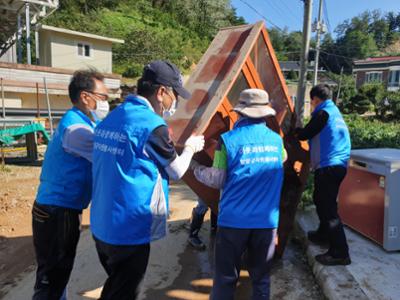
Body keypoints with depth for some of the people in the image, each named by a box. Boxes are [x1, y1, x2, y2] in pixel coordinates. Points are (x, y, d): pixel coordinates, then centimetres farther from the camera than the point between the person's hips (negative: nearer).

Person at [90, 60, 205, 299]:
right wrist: (190, 148, 13)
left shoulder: (110, 119, 5)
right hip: (131, 231, -7)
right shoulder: (152, 125, -19)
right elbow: (176, 172, -5)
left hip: (101, 228, 8)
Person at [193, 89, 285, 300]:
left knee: (225, 278, 12)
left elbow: (217, 180, -8)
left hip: (234, 219, -3)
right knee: (261, 276, 18)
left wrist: (195, 168, 10)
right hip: (267, 220, 4)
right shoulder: (276, 140, 1)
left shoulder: (228, 139, -11)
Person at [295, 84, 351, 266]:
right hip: (338, 165, 10)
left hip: (328, 166, -10)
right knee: (322, 200, 24)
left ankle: (339, 252, -8)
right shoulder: (334, 111, 20)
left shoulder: (323, 113, -9)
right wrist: (303, 130, 23)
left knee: (328, 207, -10)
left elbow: (304, 135, -8)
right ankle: (324, 234, 39)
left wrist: (296, 131, 13)